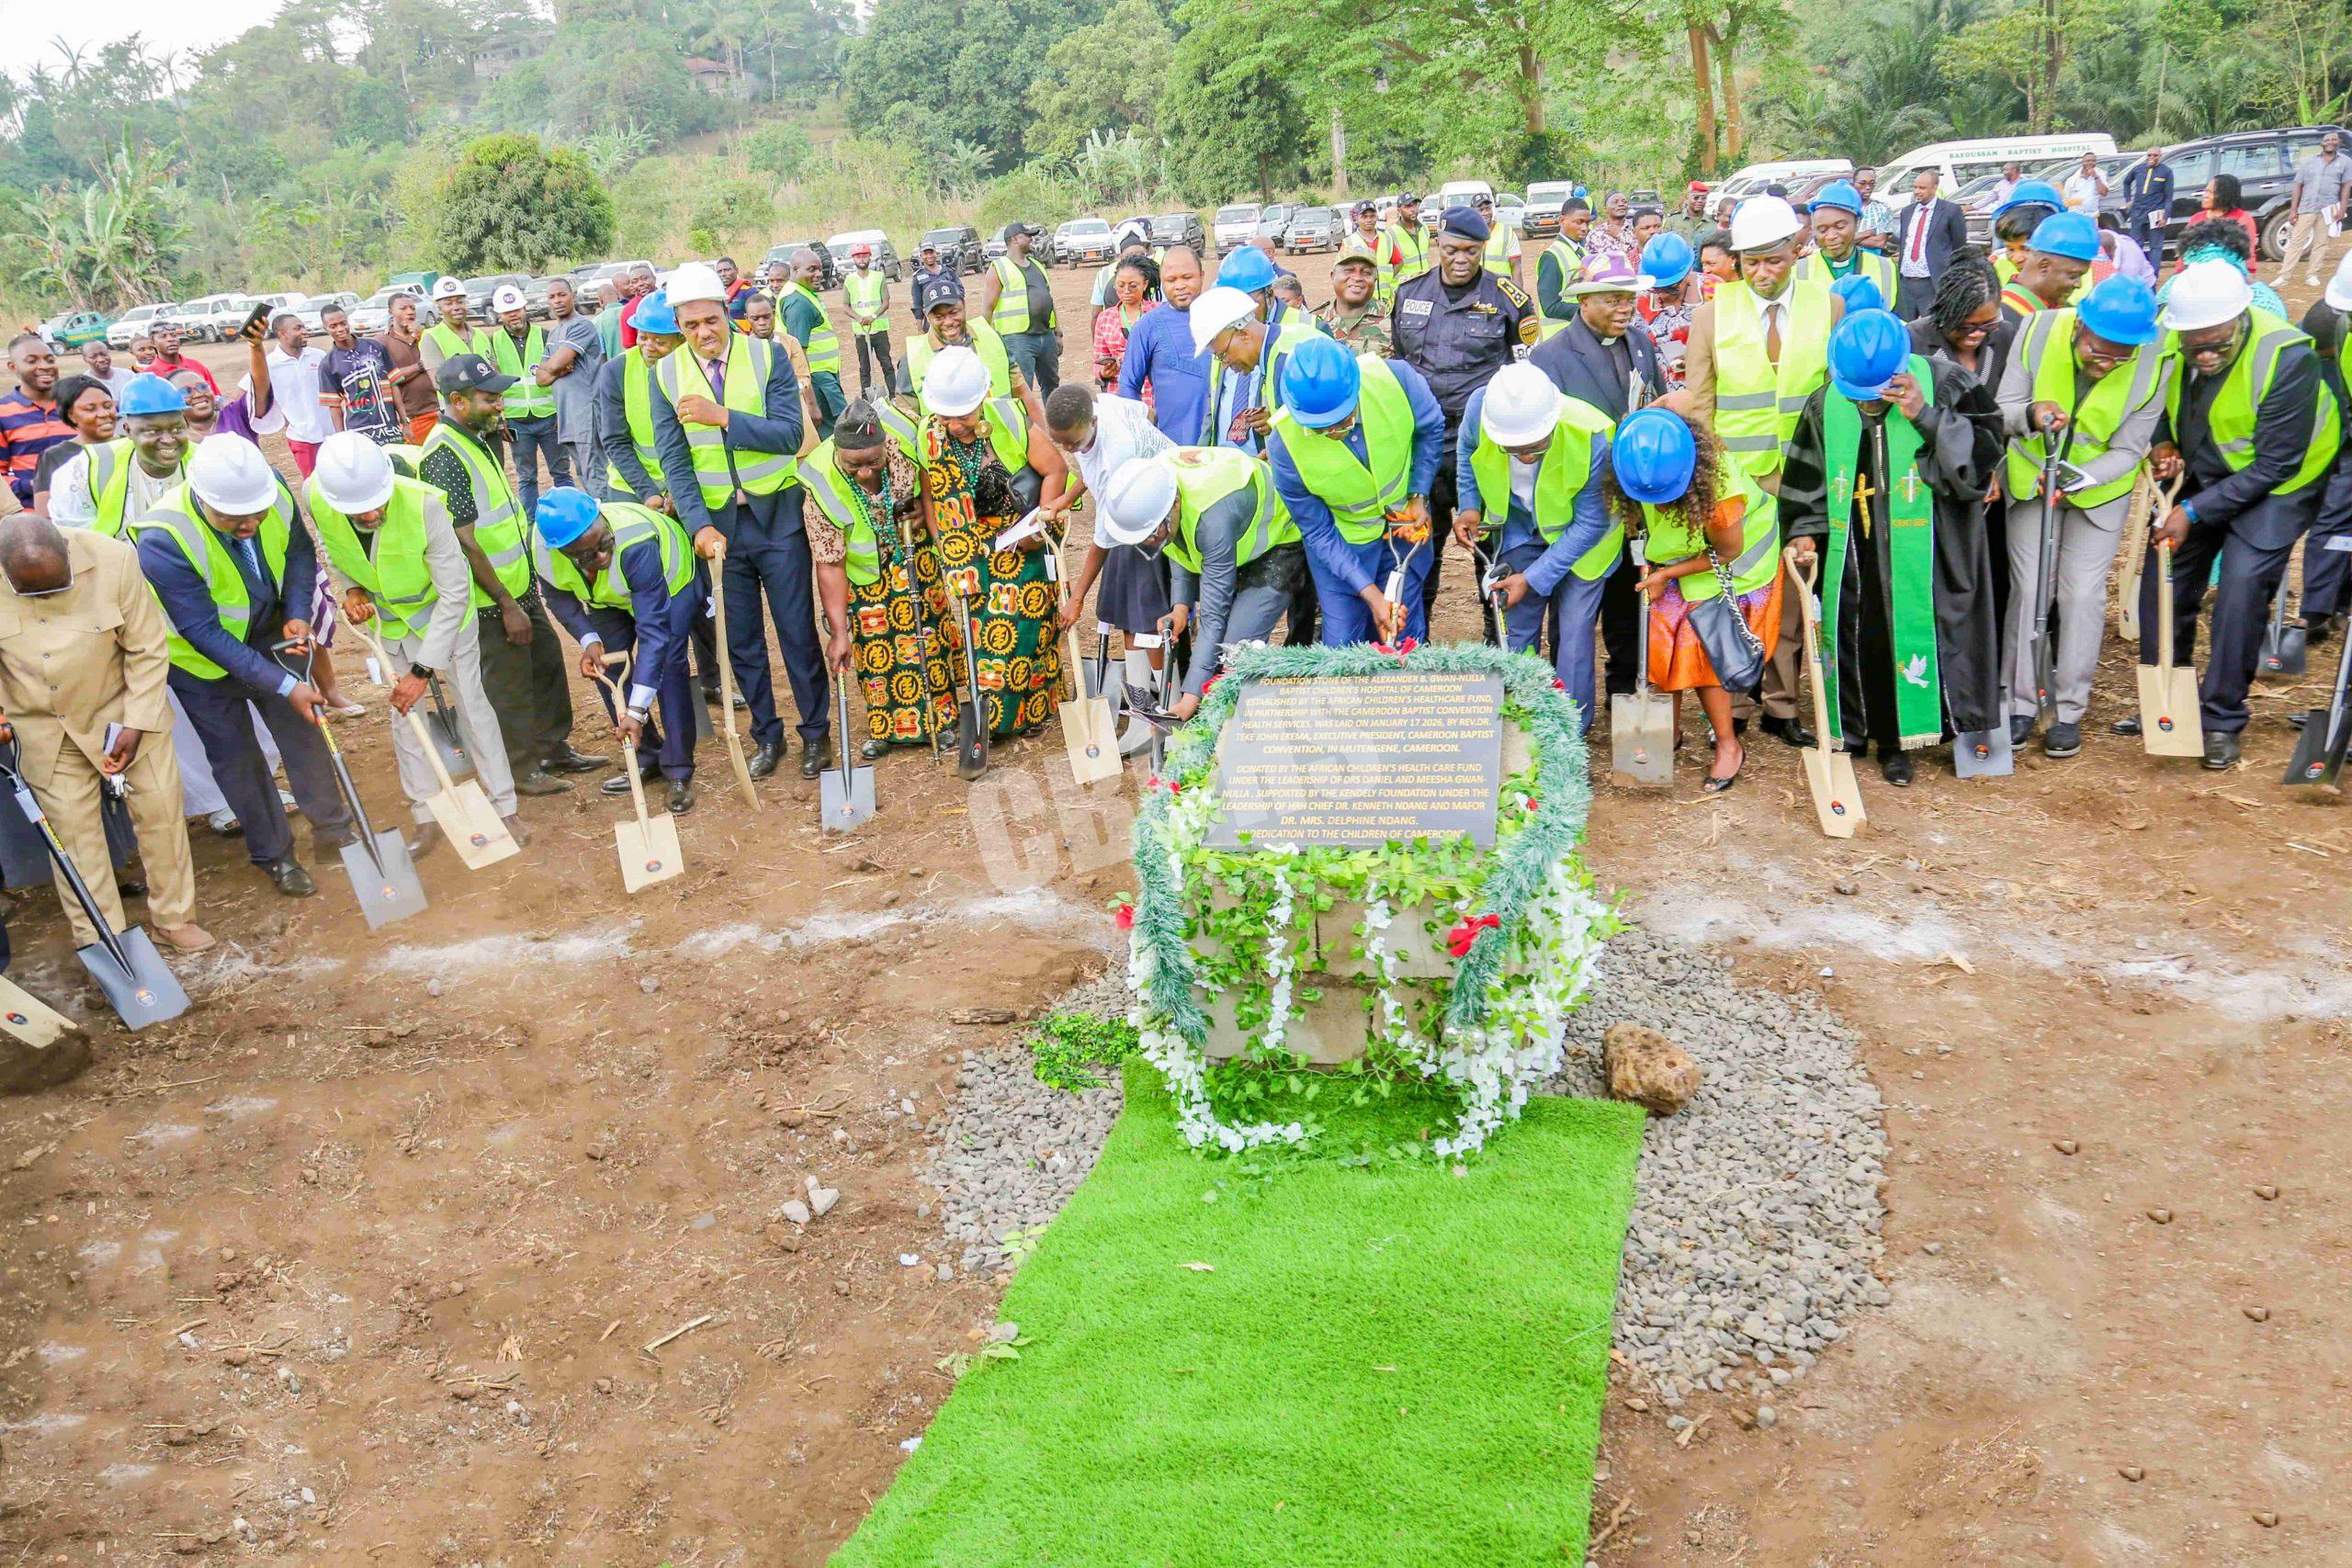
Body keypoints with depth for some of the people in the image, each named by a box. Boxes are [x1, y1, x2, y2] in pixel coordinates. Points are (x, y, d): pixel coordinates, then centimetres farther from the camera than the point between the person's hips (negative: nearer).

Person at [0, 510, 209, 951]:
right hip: (44, 728, 1)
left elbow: (148, 650, -14)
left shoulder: (113, 560, -25)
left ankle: (173, 918, 22)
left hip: (123, 712, 0)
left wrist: (136, 724, -14)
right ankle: (99, 939, 17)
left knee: (161, 811, 5)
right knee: (72, 830, 5)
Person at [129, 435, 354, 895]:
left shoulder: (274, 493, -23)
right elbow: (205, 633, -32)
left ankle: (332, 829, 31)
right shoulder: (163, 541, -37)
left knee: (303, 730, 12)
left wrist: (297, 613, -17)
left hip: (267, 637, 4)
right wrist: (284, 685, -34)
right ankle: (273, 855, 25)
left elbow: (299, 551, -1)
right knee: (236, 757, 9)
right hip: (200, 657, -4)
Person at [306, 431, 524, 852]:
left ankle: (503, 808, 16)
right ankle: (427, 819, 20)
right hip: (388, 615, 4)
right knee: (403, 713, 8)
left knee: (471, 704, 2)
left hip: (443, 610, -4)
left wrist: (422, 671, -29)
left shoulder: (423, 503, -38)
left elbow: (454, 594, -30)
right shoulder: (315, 498, -26)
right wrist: (351, 589, -20)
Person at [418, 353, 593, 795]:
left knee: (547, 662, 19)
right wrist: (507, 605, -21)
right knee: (509, 685, 3)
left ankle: (554, 748, 34)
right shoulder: (445, 456, -23)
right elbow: (463, 543, -24)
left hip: (519, 584, 10)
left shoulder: (476, 439, 8)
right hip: (489, 598, -10)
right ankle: (520, 770, 18)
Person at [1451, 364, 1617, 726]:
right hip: (1519, 528, 3)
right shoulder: (1481, 407, -29)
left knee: (1571, 637, -3)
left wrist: (1533, 578, -24)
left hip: (1578, 535, -3)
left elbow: (1590, 524, -23)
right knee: (1514, 634, 5)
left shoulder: (1592, 438, -37)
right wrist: (1469, 506, -12)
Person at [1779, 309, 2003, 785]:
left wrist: (1927, 417, -21)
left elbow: (1984, 449, -11)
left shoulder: (1944, 386, -9)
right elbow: (1805, 477, 11)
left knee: (1913, 635, 2)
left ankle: (1897, 740, 17)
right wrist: (1803, 529, 3)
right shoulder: (1825, 404, 0)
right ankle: (1850, 732, 24)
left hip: (1924, 552, -2)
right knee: (1855, 637, 6)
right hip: (1852, 554, 2)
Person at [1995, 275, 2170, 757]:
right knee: (2029, 589, -1)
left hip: (2100, 489, 0)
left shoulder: (2156, 364, -22)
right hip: (2030, 479, 1)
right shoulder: (2038, 332, -22)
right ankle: (2021, 704, 11)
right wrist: (2030, 414, -38)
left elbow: (2128, 450, -16)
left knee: (2083, 595, -3)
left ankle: (2069, 711, 10)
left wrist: (2079, 479, -34)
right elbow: (2002, 410, -15)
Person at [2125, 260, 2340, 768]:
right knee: (2161, 575, 4)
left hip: (2277, 483, -5)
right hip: (2200, 475, 6)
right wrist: (2162, 444, -13)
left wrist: (2195, 513, -24)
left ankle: (2222, 721, -3)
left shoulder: (2288, 359, -30)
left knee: (2243, 585, -17)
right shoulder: (2165, 335, -16)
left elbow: (2274, 465, -24)